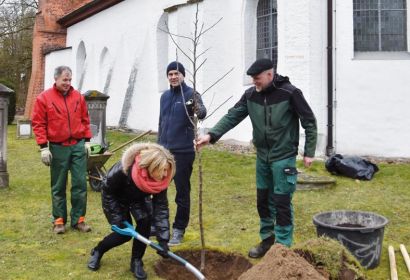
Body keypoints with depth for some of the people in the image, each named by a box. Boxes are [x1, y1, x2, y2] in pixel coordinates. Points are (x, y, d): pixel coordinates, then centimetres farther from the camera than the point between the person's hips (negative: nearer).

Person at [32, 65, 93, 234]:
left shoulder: (78, 97, 7)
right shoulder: (44, 98, -3)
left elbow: (85, 120, 14)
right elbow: (38, 124, -4)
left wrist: (87, 141, 9)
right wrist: (43, 147, -9)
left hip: (78, 146, 2)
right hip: (58, 148, -2)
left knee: (80, 183, 2)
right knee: (58, 186, 7)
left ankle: (78, 219, 11)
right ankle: (59, 220, 17)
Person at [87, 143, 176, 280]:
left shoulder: (161, 177, -30)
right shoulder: (123, 170, -42)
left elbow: (161, 207, -26)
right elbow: (107, 191, -24)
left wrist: (163, 239, -31)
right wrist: (119, 218, -25)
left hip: (138, 199, 3)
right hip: (114, 198, -3)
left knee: (145, 221, -21)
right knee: (123, 233, -10)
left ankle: (136, 261, -1)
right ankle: (97, 252, 19)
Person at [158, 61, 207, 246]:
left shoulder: (191, 94, -8)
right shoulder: (165, 96, 12)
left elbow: (202, 113, -27)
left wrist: (199, 110, -50)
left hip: (183, 152, -6)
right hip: (164, 151, 6)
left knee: (182, 192, 3)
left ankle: (179, 229, 14)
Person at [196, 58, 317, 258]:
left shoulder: (289, 93, -14)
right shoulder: (251, 95, 0)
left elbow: (309, 122, -8)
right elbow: (232, 116, -4)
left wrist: (309, 152, -8)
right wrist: (212, 135, -17)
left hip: (284, 158, -5)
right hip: (262, 157, 5)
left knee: (282, 202, -2)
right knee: (263, 200, 13)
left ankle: (283, 246, 11)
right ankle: (267, 239, 30)